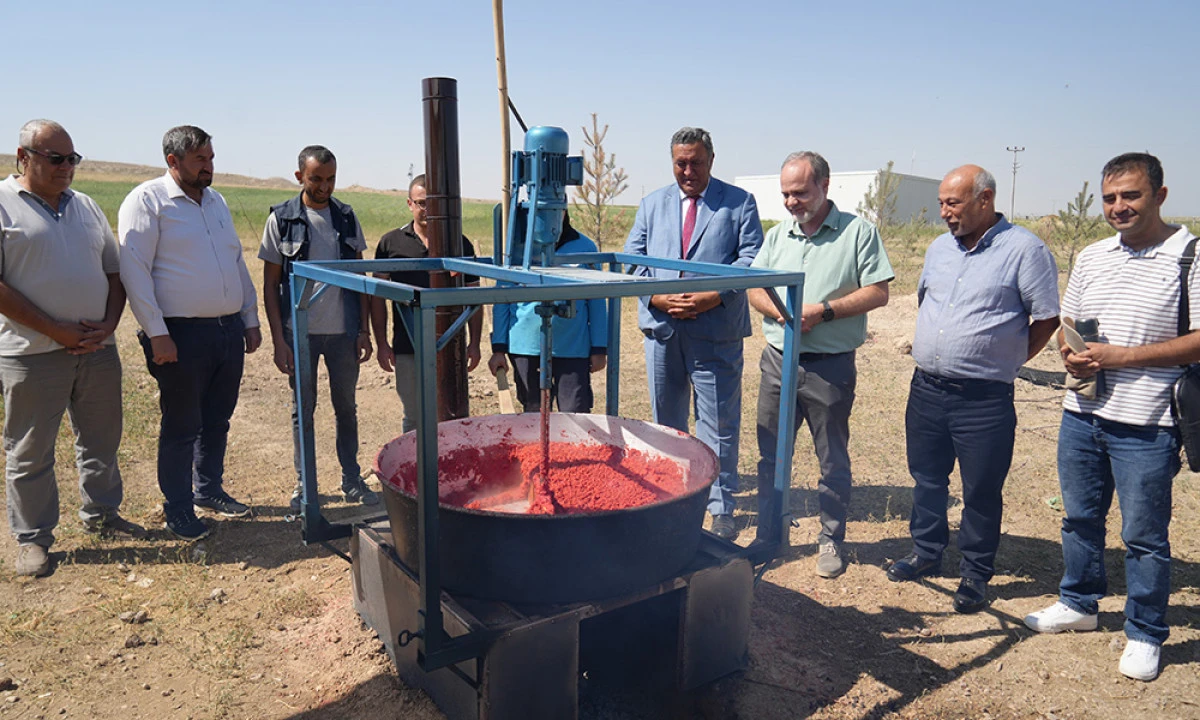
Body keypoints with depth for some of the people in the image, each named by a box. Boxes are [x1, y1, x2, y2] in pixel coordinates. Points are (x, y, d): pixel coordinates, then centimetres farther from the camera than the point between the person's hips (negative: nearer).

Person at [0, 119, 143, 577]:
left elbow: (114, 271, 14)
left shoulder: (87, 207, 13)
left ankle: (101, 514, 32)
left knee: (101, 439, 15)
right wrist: (56, 329, -16)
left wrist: (107, 325, -2)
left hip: (97, 350, 5)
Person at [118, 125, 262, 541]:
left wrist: (250, 320, 16)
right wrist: (157, 334, -17)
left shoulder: (216, 202, 16)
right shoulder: (147, 200, -6)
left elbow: (238, 264, 20)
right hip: (182, 335, -6)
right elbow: (134, 271, -12)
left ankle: (210, 490, 31)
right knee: (181, 426, 3)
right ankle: (178, 509, 17)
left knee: (217, 420, 15)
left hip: (229, 330, 6)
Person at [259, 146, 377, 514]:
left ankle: (351, 479, 23)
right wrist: (278, 340, -7)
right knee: (303, 409, 8)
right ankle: (304, 483, 21)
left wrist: (364, 330, 2)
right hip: (300, 331, -2)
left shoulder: (347, 217, 5)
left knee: (346, 407, 10)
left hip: (343, 331, 2)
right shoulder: (282, 219, -1)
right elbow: (270, 284, -1)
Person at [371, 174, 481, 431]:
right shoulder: (391, 243, 4)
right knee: (413, 419, 10)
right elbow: (377, 296, 6)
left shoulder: (461, 244, 5)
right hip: (407, 350, 0)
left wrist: (474, 343, 3)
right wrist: (381, 344, 0)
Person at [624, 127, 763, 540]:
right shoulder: (652, 204, 15)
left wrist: (711, 297, -17)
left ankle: (721, 509, 11)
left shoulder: (739, 203, 5)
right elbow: (632, 258, 8)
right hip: (661, 327, 4)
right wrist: (657, 298, -9)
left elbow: (752, 259, -4)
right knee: (665, 421, 13)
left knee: (719, 424, 0)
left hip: (716, 329, -3)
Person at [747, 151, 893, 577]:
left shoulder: (858, 232, -3)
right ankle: (767, 537, 25)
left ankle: (831, 541, 23)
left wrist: (823, 311, -17)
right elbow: (755, 289, 10)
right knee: (770, 455, 11)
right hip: (778, 361, 5)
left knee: (833, 460, 7)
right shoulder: (777, 235, 12)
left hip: (830, 366, -4)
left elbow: (878, 293, -8)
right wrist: (781, 312, -10)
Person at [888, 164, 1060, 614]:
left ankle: (975, 573, 23)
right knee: (927, 479, 17)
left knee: (981, 491, 6)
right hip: (926, 390, 6)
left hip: (984, 399, -6)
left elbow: (1047, 318, -6)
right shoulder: (939, 248, 10)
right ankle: (927, 552, 35)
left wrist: (1004, 360, 0)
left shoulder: (1024, 249, -9)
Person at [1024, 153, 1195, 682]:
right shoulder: (1091, 257, 10)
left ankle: (1145, 635, 24)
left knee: (1144, 535, 6)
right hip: (1081, 414, 6)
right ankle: (1079, 604, 37)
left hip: (1146, 425, -5)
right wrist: (1071, 354, -3)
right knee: (1080, 518, 18)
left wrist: (1119, 356, -17)